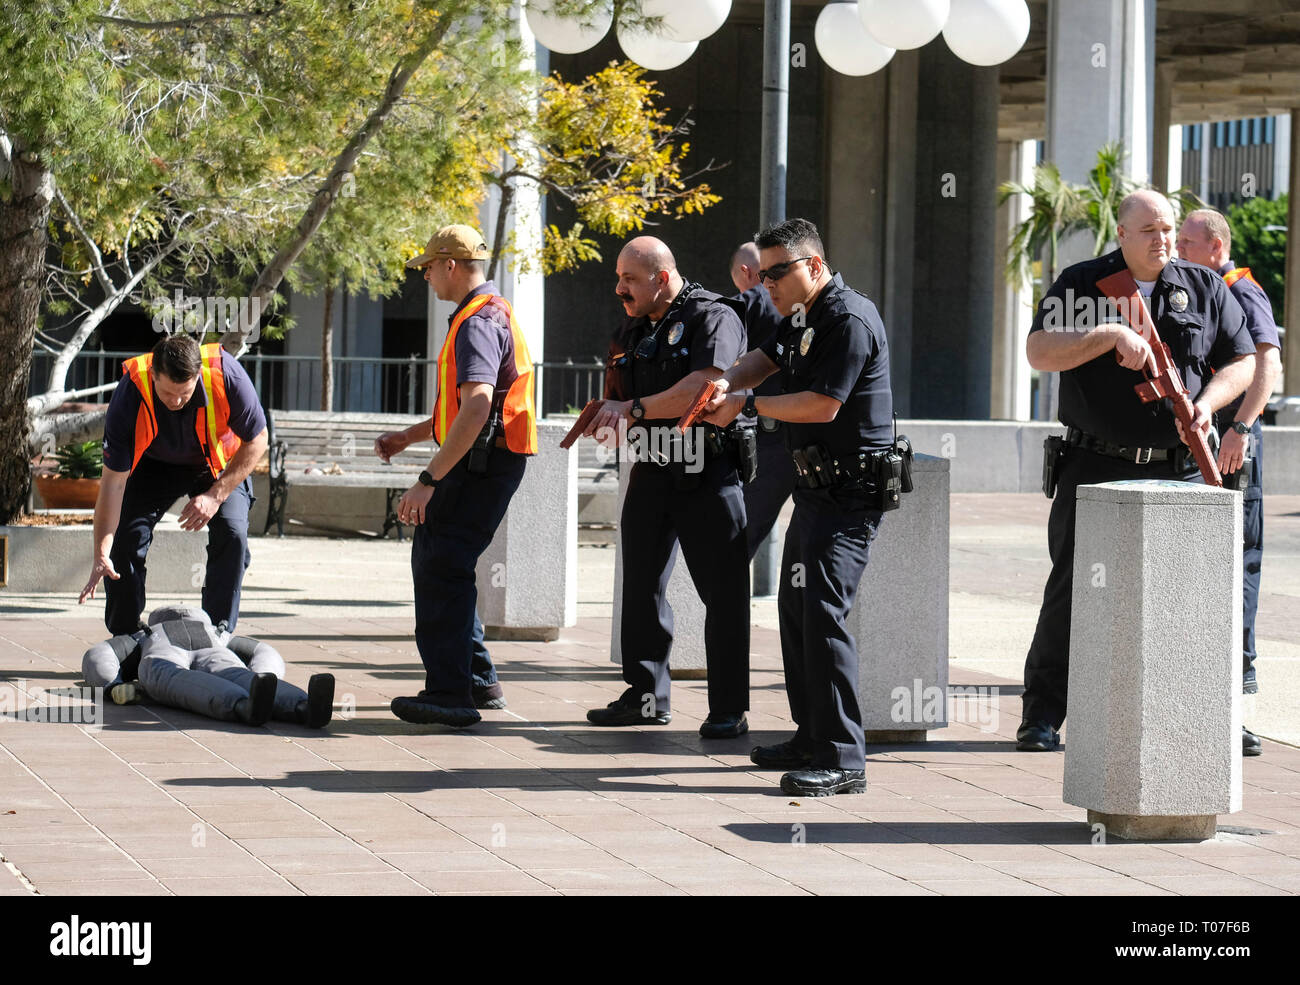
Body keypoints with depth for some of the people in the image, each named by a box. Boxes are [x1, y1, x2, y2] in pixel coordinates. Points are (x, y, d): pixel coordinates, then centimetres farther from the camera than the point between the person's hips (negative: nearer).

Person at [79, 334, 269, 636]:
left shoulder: (227, 375, -36)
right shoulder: (130, 396, -34)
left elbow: (256, 442, -19)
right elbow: (113, 480, -29)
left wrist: (216, 495, -28)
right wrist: (101, 553, -36)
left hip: (220, 463, 0)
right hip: (154, 464, 0)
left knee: (231, 533, -21)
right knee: (126, 535, -14)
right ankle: (124, 635, 2)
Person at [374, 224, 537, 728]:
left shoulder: (479, 323, -17)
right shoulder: (493, 314, 19)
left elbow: (476, 408, -29)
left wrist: (429, 480, -31)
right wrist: (409, 436, 28)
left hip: (481, 464, -11)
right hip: (481, 464, 11)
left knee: (441, 569, -14)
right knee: (433, 560, 18)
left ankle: (450, 695, -18)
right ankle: (478, 681, 24)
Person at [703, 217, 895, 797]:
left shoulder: (850, 320, -17)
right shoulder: (803, 316, 14)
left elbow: (823, 404, -21)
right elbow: (766, 358, 22)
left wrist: (747, 406, -13)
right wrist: (728, 383, -1)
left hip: (849, 493, -11)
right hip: (818, 487, 11)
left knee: (822, 610, -17)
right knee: (795, 607, 16)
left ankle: (843, 759, -18)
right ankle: (811, 739, 26)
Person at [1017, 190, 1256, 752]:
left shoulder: (1204, 290, 11)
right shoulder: (1082, 284, 4)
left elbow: (1241, 361, 13)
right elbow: (1039, 352, -8)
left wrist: (1206, 404, -6)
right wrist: (1111, 335, -20)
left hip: (1178, 470, 2)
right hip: (1096, 468, -2)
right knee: (1072, 590, -3)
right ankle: (1042, 716, 3)